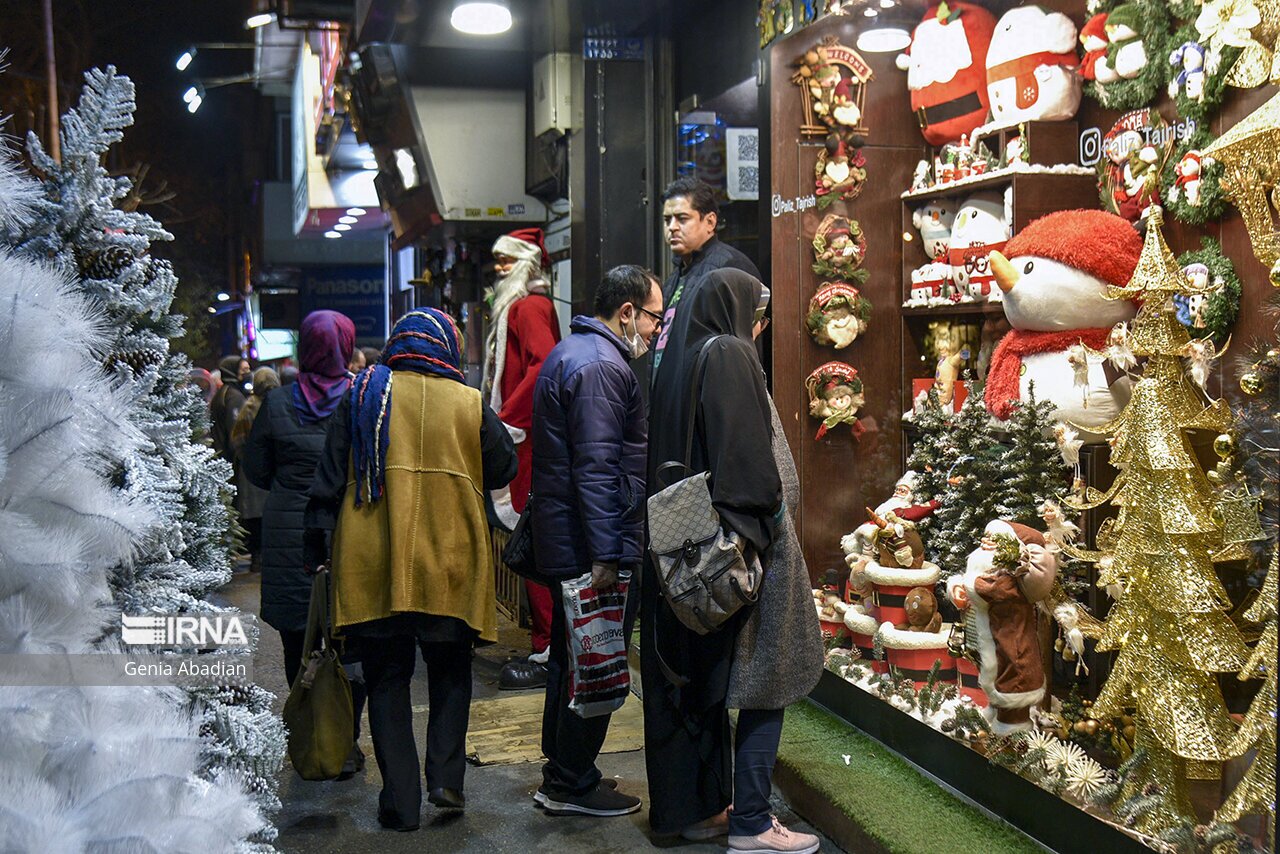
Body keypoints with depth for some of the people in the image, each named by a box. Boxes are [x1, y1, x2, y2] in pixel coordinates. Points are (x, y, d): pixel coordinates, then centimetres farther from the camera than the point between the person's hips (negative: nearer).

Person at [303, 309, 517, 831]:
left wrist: (317, 542, 10)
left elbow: (330, 476, 3)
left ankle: (401, 802, 9)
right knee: (450, 671, 18)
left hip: (372, 564, 0)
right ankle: (446, 778, 8)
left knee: (386, 680, 9)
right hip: (450, 564, 0)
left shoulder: (362, 394, 2)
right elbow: (503, 470, 11)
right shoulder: (470, 403, -1)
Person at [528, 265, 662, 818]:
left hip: (562, 542, 11)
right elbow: (598, 468, -25)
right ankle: (571, 786, 9)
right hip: (589, 545, -11)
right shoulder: (601, 366, -18)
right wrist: (606, 555, -26)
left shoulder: (572, 351, 17)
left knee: (572, 657, 20)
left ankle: (561, 768, 32)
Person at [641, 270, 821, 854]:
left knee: (695, 672, 13)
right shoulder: (729, 355, -11)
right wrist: (758, 529, -19)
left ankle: (691, 806, 21)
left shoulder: (678, 363, 14)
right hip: (731, 543, -9)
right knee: (766, 676, -2)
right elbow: (746, 453, -20)